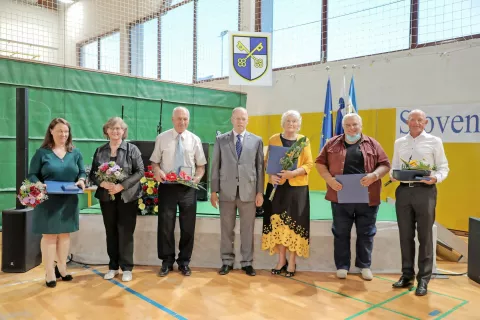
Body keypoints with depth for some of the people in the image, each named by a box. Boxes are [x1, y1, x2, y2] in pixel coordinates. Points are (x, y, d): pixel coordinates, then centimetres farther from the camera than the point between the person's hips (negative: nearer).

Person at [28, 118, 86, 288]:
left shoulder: (75, 152, 8)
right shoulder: (42, 152, -1)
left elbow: (82, 172, 10)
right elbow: (32, 175, -2)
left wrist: (81, 180, -11)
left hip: (69, 201, 3)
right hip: (48, 201, -3)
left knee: (64, 234, 12)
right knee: (49, 235, 3)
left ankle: (61, 268, 26)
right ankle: (49, 272, 13)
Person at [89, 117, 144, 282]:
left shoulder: (132, 149, -3)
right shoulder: (100, 150, 7)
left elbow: (139, 171, -8)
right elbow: (92, 173, 6)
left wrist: (121, 186, -17)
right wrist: (102, 183, -15)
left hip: (127, 197, -3)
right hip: (106, 197, 3)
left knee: (125, 232, 1)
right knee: (111, 232, 11)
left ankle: (127, 268, 13)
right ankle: (113, 266, 23)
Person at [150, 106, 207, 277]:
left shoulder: (195, 140, 5)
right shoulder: (162, 138, 2)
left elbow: (201, 165, 8)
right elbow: (154, 162, 5)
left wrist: (198, 177, -12)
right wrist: (157, 171, -16)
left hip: (188, 187, 1)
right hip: (167, 186, -1)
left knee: (188, 226, 7)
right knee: (165, 225, 4)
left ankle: (184, 261, 23)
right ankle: (167, 261, 20)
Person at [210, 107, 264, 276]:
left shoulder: (257, 140, 6)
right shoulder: (221, 139, 6)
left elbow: (260, 167, 4)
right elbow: (215, 166, 4)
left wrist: (260, 192, -1)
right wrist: (214, 190, 0)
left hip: (249, 191, 0)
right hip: (227, 191, 0)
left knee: (247, 229, 7)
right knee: (226, 229, 8)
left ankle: (247, 262, 19)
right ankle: (227, 261, 21)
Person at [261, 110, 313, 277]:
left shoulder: (304, 141, 5)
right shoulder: (274, 139, 7)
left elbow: (309, 164, -2)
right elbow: (267, 161, 6)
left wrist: (293, 173, -19)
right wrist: (271, 175, -14)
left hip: (297, 188, -1)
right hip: (277, 186, 1)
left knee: (294, 223, 0)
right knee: (277, 223, 2)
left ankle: (292, 261, 11)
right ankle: (281, 259, 15)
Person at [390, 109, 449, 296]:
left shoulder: (434, 141, 3)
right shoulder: (399, 143, 13)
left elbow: (443, 167, 1)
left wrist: (436, 178, -18)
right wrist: (393, 175, -6)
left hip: (425, 191, -3)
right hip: (403, 190, 4)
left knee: (425, 236, 2)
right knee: (405, 235, 10)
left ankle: (423, 279, 12)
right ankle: (407, 274, 23)